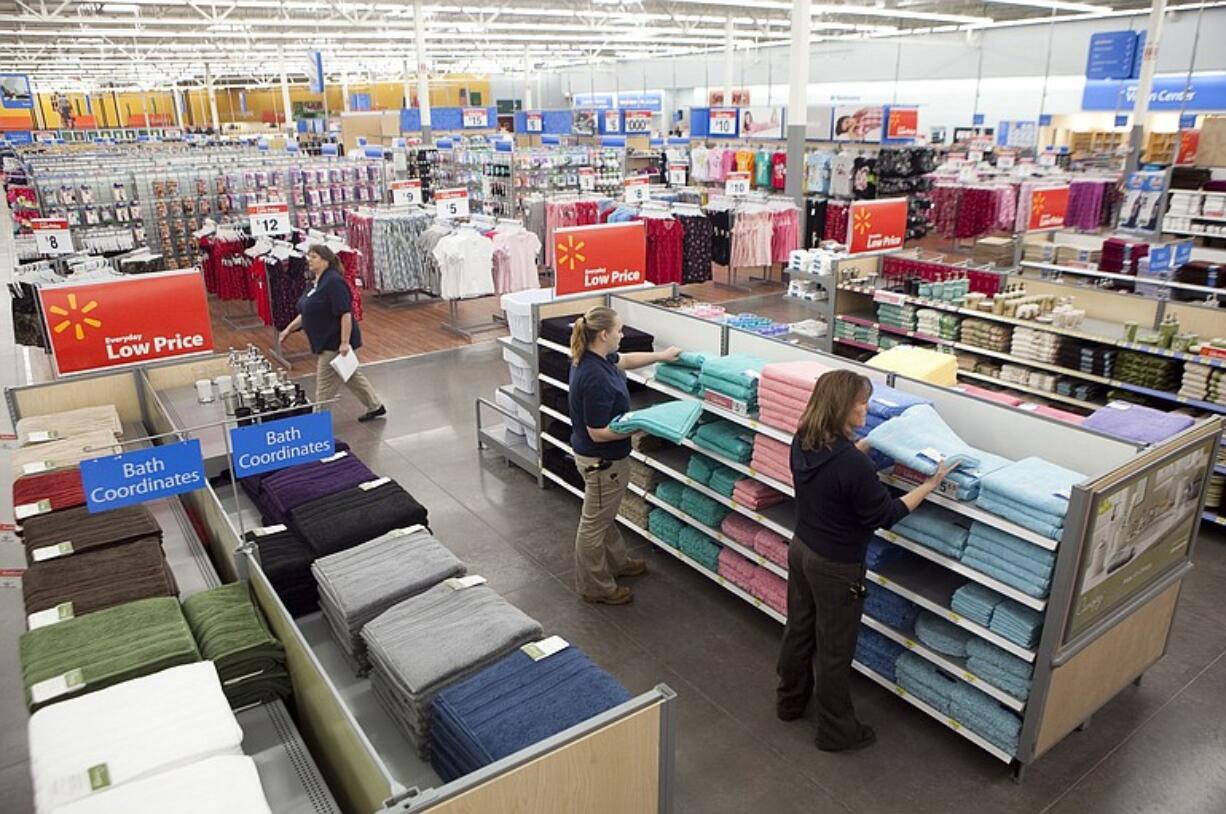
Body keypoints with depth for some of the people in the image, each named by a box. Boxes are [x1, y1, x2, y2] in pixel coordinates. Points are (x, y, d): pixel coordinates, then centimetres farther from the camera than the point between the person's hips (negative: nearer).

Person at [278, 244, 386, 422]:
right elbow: (307, 312, 18)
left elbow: (345, 314, -25)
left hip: (335, 343, -10)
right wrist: (289, 328, 14)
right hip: (328, 341, 10)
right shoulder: (317, 283, 10)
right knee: (352, 376, 20)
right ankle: (375, 407, 32)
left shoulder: (333, 281, -21)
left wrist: (345, 343, -27)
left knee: (325, 386, -1)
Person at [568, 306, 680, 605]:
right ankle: (595, 586, 27)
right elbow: (598, 433, -29)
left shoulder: (591, 356, -4)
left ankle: (617, 561, 49)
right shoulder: (596, 379, -33)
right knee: (594, 523, 9)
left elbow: (625, 360, 17)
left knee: (605, 515, 28)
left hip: (601, 457, 10)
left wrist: (661, 355, 20)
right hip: (601, 462, -10)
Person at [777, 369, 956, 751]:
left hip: (800, 550, 7)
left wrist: (866, 445, 9)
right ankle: (836, 731, 29)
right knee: (835, 649, 11)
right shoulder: (853, 464, -30)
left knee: (799, 629, 24)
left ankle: (790, 701, 44)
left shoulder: (803, 443, -7)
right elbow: (885, 515, -19)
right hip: (836, 566, -7)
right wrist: (930, 484, -12)